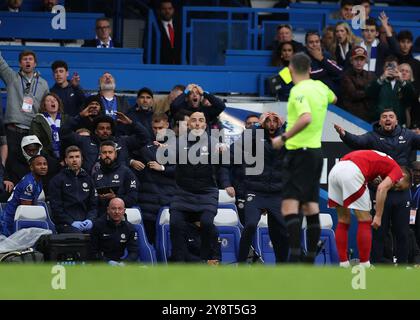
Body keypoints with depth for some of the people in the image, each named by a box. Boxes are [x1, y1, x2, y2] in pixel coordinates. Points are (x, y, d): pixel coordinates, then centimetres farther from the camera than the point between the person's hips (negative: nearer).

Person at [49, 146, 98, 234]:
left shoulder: (87, 179, 21)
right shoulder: (57, 180, 7)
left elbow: (94, 205, 20)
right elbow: (56, 207, 0)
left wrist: (90, 220, -1)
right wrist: (71, 222, -11)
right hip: (65, 224, -4)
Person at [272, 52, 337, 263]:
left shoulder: (299, 91, -15)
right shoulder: (320, 87, 9)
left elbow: (306, 118, -30)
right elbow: (333, 99, 32)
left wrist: (284, 138, -24)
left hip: (299, 153, -8)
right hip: (316, 150, 8)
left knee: (289, 206, -14)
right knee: (311, 208, 11)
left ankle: (294, 255, -26)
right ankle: (311, 259, 12)